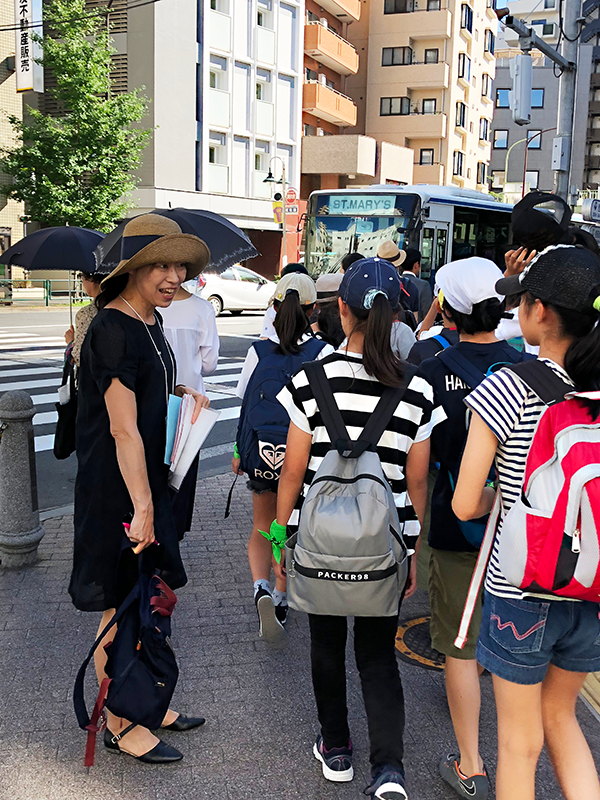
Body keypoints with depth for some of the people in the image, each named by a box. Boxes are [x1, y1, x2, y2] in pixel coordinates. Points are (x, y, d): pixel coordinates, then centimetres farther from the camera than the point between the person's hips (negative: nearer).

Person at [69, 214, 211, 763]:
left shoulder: (149, 320, 8)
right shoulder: (112, 329, -20)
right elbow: (123, 429, -23)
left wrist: (183, 391, 9)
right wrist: (142, 507, -23)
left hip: (149, 478, 9)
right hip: (117, 489, -9)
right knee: (121, 609, 4)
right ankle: (120, 725, 20)